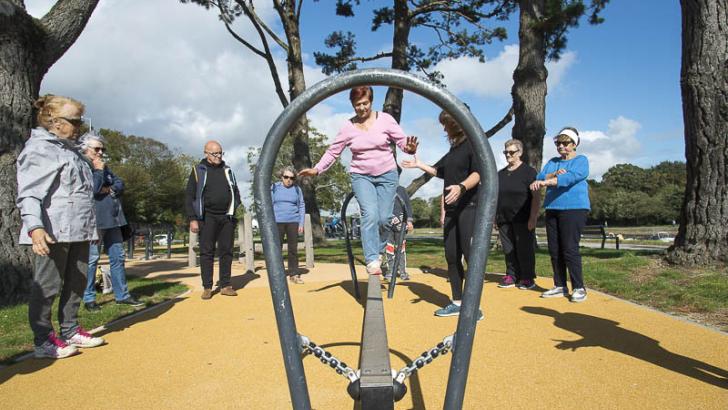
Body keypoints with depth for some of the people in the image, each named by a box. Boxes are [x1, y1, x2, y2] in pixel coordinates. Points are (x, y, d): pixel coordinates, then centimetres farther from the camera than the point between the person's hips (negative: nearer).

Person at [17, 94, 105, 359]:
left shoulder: (70, 151, 20)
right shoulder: (39, 148, -6)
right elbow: (29, 193, -16)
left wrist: (91, 227, 25)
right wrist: (34, 227, -29)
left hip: (79, 232, 9)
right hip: (53, 233, -9)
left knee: (77, 283, 13)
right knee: (48, 287, 0)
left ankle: (70, 331, 25)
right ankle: (43, 341, 10)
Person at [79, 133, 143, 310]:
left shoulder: (104, 167, 19)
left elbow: (120, 184, 11)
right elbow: (92, 189, -19)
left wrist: (109, 189, -7)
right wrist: (98, 171, -9)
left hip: (112, 219, 8)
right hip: (94, 220, -8)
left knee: (118, 257, 9)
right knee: (91, 259, -2)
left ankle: (122, 295, 16)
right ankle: (89, 299, 8)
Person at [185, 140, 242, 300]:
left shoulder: (227, 170, 13)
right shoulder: (198, 170, 3)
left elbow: (236, 192, 20)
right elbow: (190, 197, -1)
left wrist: (234, 208, 4)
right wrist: (193, 219, -8)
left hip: (227, 217, 3)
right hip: (207, 217, -3)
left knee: (226, 252, 5)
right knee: (206, 252, 0)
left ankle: (225, 286, 13)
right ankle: (207, 287, 7)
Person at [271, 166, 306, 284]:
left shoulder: (297, 189, 6)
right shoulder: (274, 187, 4)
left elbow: (302, 206, 8)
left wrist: (301, 223, 1)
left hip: (293, 222, 1)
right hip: (277, 222, -1)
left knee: (293, 249, 4)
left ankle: (294, 274, 10)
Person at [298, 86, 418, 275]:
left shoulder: (385, 119, -4)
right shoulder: (348, 127, -2)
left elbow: (402, 140, -3)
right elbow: (333, 151, 3)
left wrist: (409, 148, -26)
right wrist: (317, 169, -7)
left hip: (387, 175, 1)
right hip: (361, 176, 0)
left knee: (384, 218, 0)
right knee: (370, 214, -18)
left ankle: (379, 251, 25)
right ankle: (372, 260, -15)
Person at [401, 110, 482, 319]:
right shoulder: (454, 147, 20)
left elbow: (478, 174, -18)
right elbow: (444, 173, 33)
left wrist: (461, 187, -35)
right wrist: (419, 165, 35)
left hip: (469, 207, -8)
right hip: (452, 210, 8)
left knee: (470, 254, -12)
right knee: (451, 256, 6)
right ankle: (457, 302, 15)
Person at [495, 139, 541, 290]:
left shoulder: (529, 171, -1)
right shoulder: (501, 174, 16)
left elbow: (536, 196, -7)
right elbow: (495, 196, 19)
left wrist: (533, 218, -14)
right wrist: (495, 217, 13)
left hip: (522, 220, -5)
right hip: (504, 220, 5)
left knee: (524, 249, -1)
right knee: (509, 249, 7)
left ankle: (527, 278, 9)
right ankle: (511, 276, 15)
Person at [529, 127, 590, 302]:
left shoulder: (581, 161, 2)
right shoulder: (552, 162, 19)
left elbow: (572, 177, -18)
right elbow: (540, 177, 3)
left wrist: (547, 181, -29)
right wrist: (554, 175, -16)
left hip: (573, 208, -6)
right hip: (552, 208, 6)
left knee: (570, 249, -10)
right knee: (554, 250, 5)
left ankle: (579, 288, -1)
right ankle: (560, 286, 14)